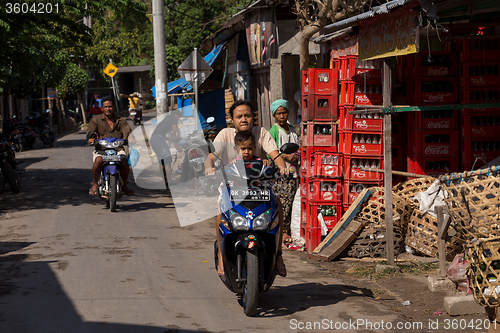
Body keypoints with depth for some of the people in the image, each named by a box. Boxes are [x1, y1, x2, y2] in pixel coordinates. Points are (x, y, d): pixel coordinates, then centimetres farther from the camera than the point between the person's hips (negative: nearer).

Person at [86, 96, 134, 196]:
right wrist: (91, 138, -28)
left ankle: (124, 185, -2)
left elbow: (127, 131, -2)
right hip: (101, 149, -1)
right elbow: (90, 131, -4)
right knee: (98, 160, -34)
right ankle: (95, 184, -14)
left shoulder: (121, 121, 14)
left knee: (124, 162, -28)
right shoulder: (96, 120, 11)